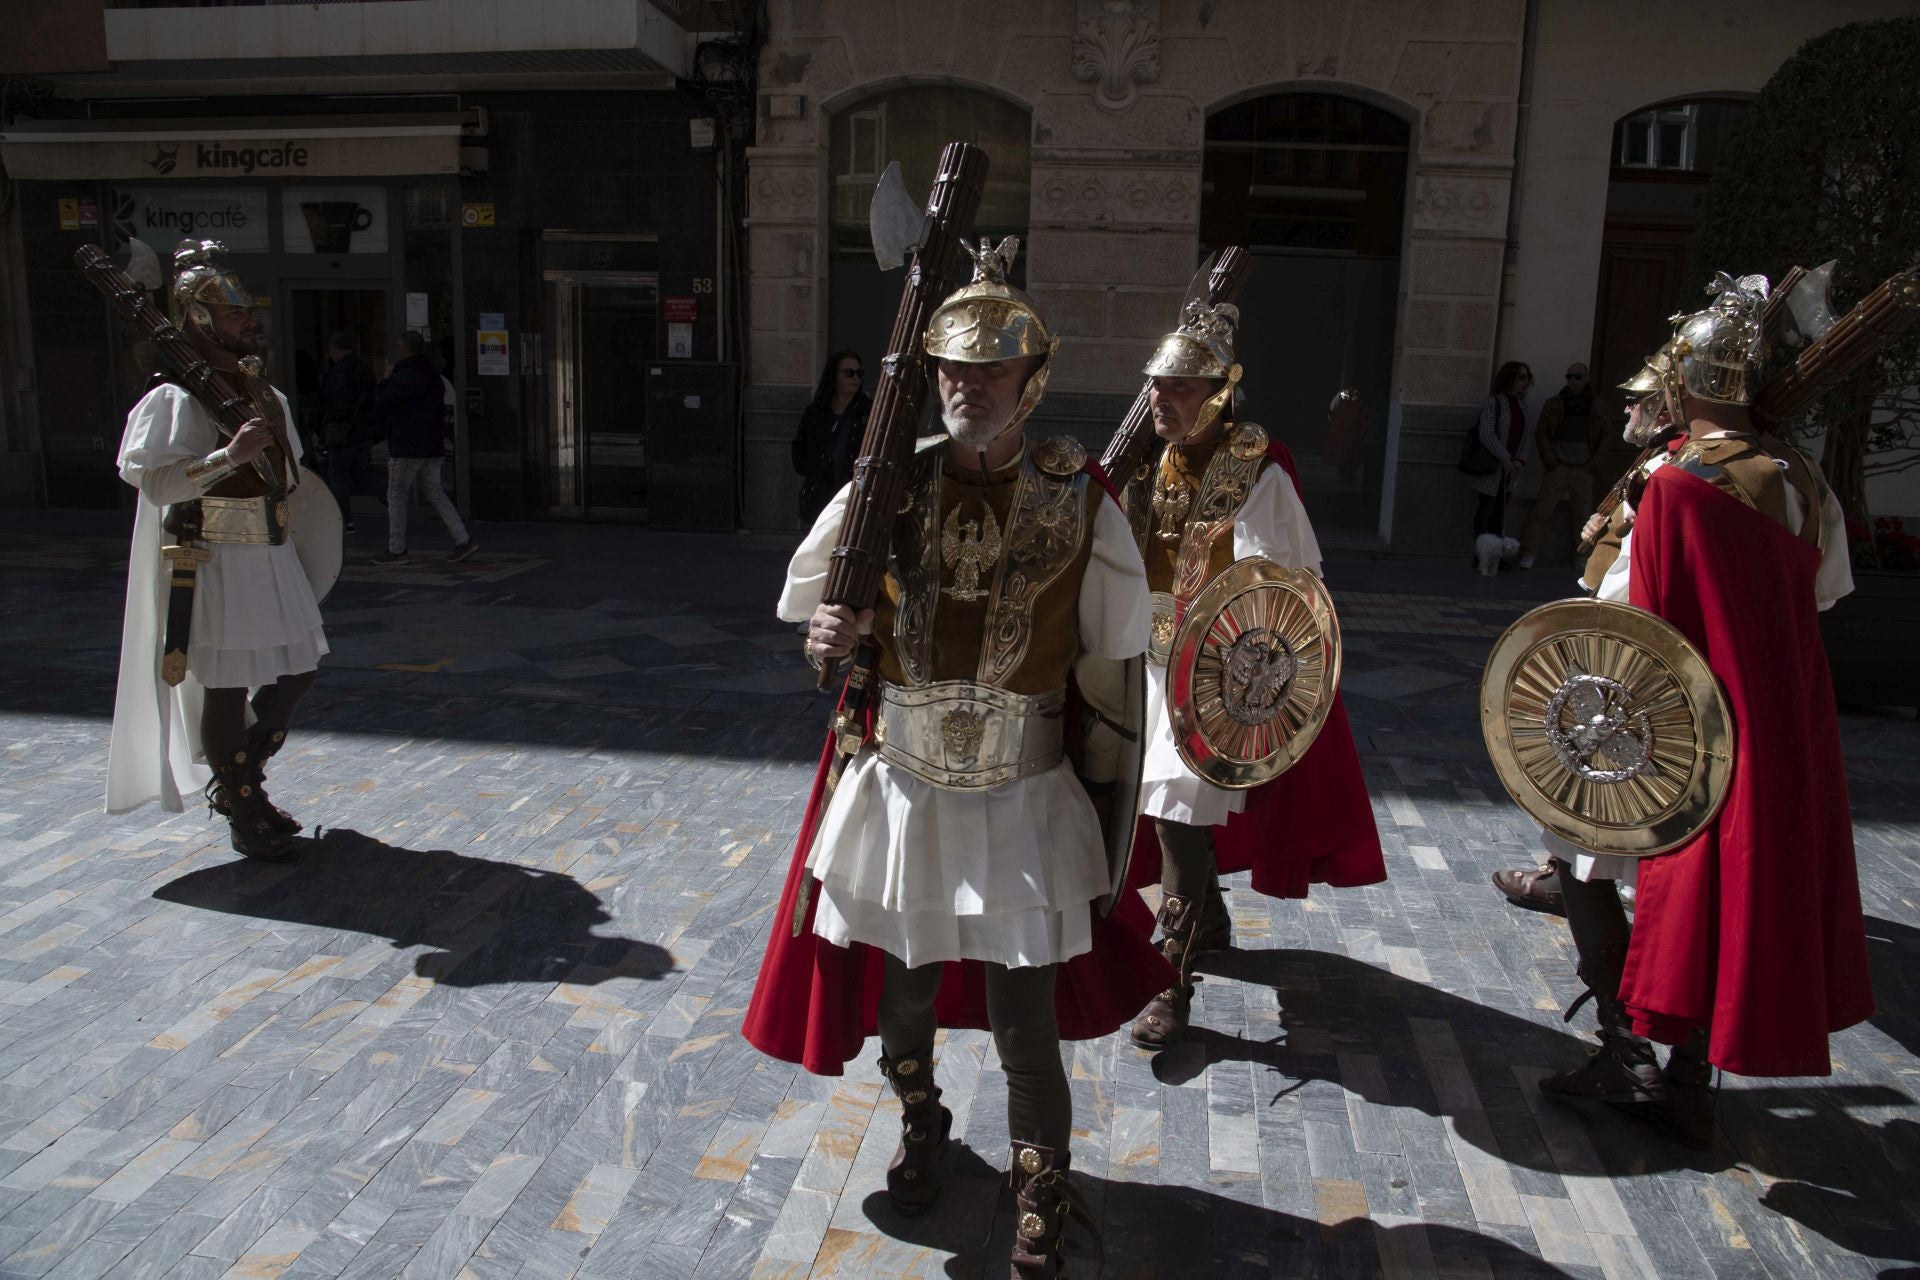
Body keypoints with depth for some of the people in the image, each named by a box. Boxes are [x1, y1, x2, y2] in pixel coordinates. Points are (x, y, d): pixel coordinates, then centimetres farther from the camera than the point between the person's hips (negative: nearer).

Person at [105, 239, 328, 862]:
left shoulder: (268, 396, 12)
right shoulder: (174, 399, -11)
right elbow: (153, 481, -19)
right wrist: (229, 456, -27)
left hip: (272, 555, 8)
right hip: (213, 565, -7)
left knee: (296, 672, 12)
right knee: (225, 690, 1)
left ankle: (238, 780, 31)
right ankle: (243, 815, 15)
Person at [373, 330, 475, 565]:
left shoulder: (403, 377, -16)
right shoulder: (434, 377, 12)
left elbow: (380, 404, -11)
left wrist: (385, 382, 5)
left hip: (407, 448, -8)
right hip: (432, 446, 8)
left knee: (396, 495, 3)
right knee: (435, 493, 11)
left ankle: (396, 550, 8)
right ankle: (463, 540, 1)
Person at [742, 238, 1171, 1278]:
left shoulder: (1079, 504, -8)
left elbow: (1112, 663, 0)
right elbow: (815, 604, 7)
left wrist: (1102, 788, 3)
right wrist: (832, 637, -16)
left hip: (1023, 803, -2)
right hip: (900, 791, 2)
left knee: (1026, 1024, 4)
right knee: (900, 990, 19)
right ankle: (920, 1125, 51)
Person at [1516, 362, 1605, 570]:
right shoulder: (1554, 403, 8)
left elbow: (1606, 436, 12)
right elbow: (1541, 432, 7)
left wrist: (1595, 462, 1)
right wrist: (1549, 459, -4)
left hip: (1584, 468, 1)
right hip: (1558, 467, -1)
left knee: (1584, 513, 5)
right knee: (1542, 510, -9)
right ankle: (1528, 554, -10)